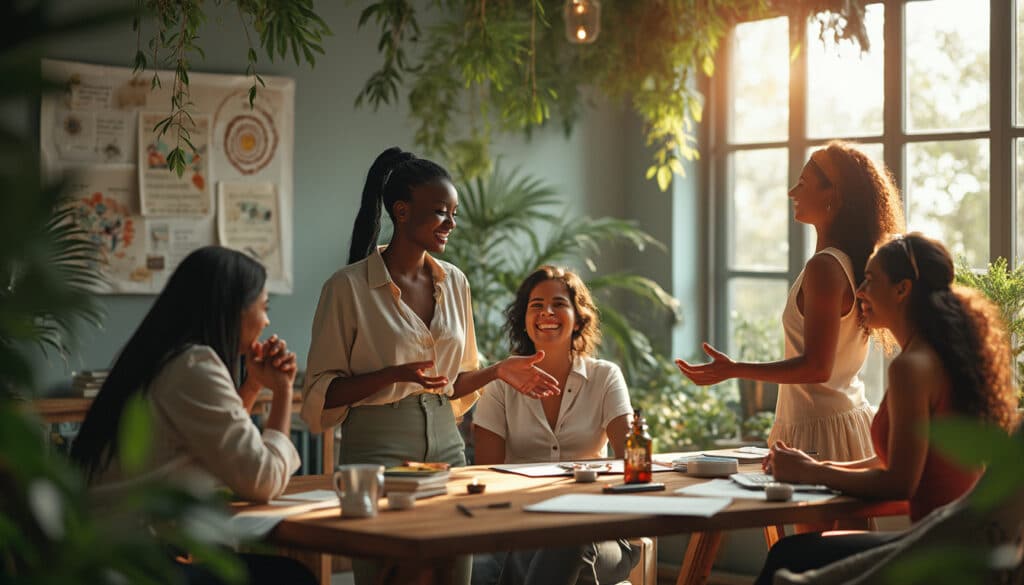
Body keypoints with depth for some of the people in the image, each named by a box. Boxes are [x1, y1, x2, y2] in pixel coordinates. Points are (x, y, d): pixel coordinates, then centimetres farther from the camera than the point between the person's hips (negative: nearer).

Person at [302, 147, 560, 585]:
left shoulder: (454, 283, 11)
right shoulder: (348, 287, -7)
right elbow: (322, 393, -6)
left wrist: (498, 371, 3)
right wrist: (394, 375, -20)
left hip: (445, 445, 5)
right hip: (378, 448, -5)